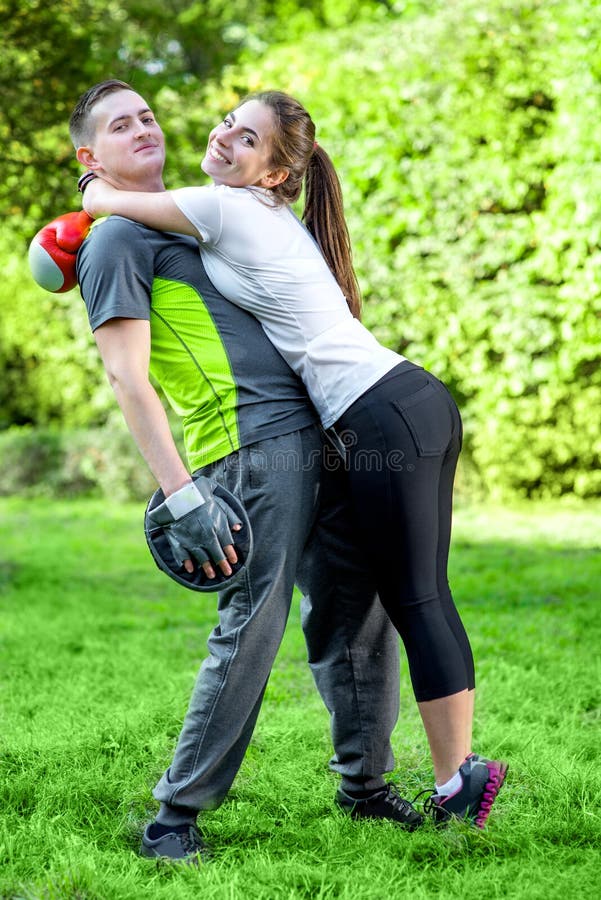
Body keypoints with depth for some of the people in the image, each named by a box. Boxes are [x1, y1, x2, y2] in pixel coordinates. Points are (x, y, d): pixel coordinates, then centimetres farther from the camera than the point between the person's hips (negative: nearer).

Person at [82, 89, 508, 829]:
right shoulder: (274, 219, 19)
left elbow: (99, 201, 5)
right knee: (424, 597, 11)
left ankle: (457, 781, 5)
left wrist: (95, 179, 27)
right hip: (423, 401, 9)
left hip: (385, 420, -9)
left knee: (412, 602, -2)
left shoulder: (226, 209, -8)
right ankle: (461, 768, 16)